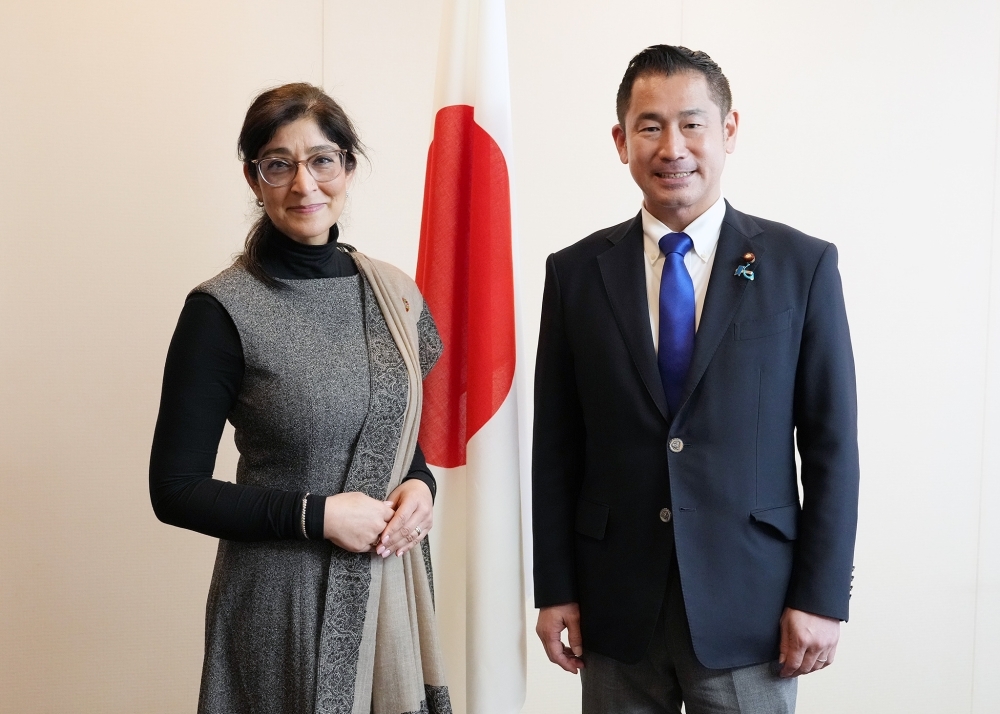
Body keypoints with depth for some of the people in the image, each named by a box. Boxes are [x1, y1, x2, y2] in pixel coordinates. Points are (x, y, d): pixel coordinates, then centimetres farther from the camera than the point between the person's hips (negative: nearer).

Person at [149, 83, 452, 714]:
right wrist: (316, 515, -17)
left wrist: (418, 486, -7)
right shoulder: (222, 312, -12)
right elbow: (176, 489, -10)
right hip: (282, 597, -4)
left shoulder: (393, 292, 3)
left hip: (391, 584, 5)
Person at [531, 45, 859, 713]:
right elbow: (556, 447, 3)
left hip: (749, 603, -1)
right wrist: (555, 589, 2)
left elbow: (832, 443, -2)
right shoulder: (576, 273, 2)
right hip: (615, 606, 2)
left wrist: (822, 596, -5)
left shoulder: (803, 265, -2)